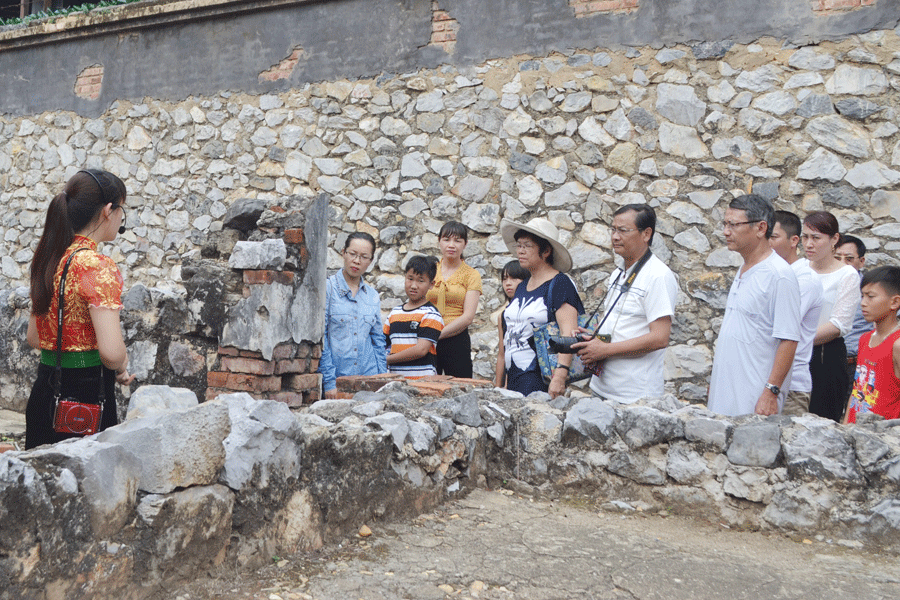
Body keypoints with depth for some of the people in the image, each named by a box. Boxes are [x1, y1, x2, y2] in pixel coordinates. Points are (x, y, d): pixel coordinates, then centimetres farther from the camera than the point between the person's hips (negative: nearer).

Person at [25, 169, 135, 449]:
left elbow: (33, 337, 18)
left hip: (44, 390, 8)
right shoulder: (97, 266, -17)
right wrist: (121, 369, -5)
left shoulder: (49, 258, 8)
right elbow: (111, 351, -24)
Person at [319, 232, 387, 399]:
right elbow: (320, 339, -7)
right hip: (336, 379, -4)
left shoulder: (372, 296, 11)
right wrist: (329, 382, -11)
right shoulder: (327, 288, -4)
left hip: (369, 379, 4)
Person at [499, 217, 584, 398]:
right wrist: (506, 381, 19)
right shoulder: (522, 286, 14)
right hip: (515, 376, 7)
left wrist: (560, 375, -31)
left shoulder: (560, 284, -9)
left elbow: (569, 334, -20)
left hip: (542, 379, -7)